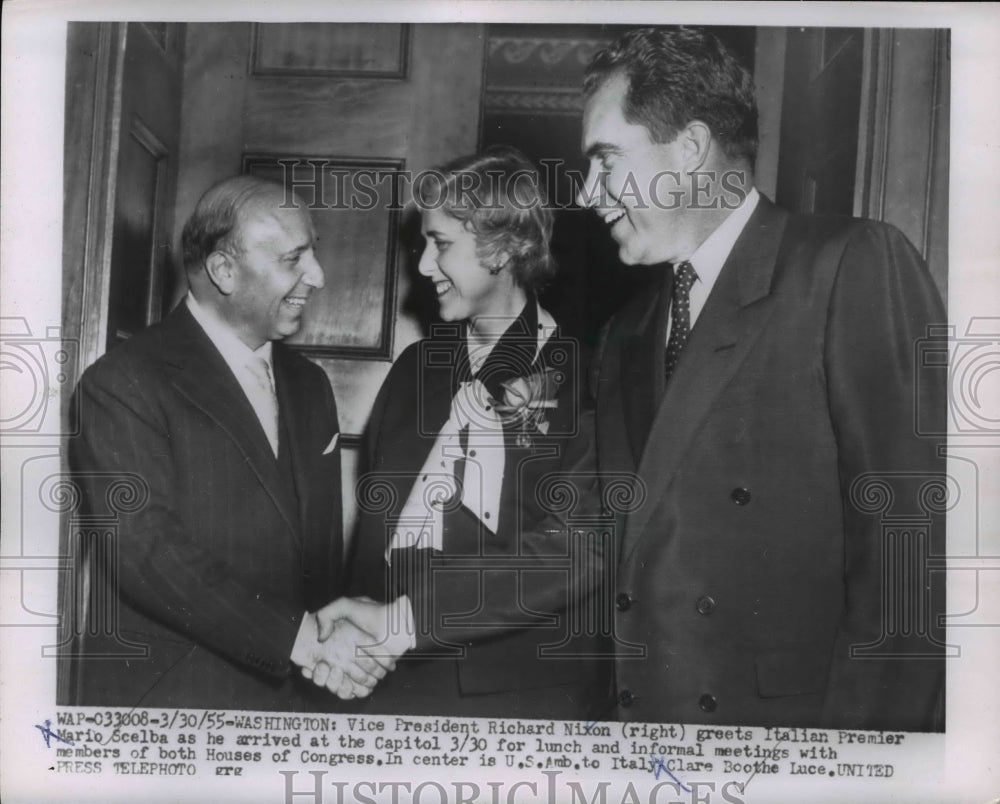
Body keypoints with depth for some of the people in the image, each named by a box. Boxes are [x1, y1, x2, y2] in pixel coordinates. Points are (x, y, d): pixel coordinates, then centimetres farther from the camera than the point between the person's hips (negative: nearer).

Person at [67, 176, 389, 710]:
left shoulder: (310, 385, 11)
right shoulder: (122, 385, -11)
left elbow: (324, 542, 12)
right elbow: (145, 550, -19)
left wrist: (332, 648, -2)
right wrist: (294, 635, -22)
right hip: (164, 702, -5)